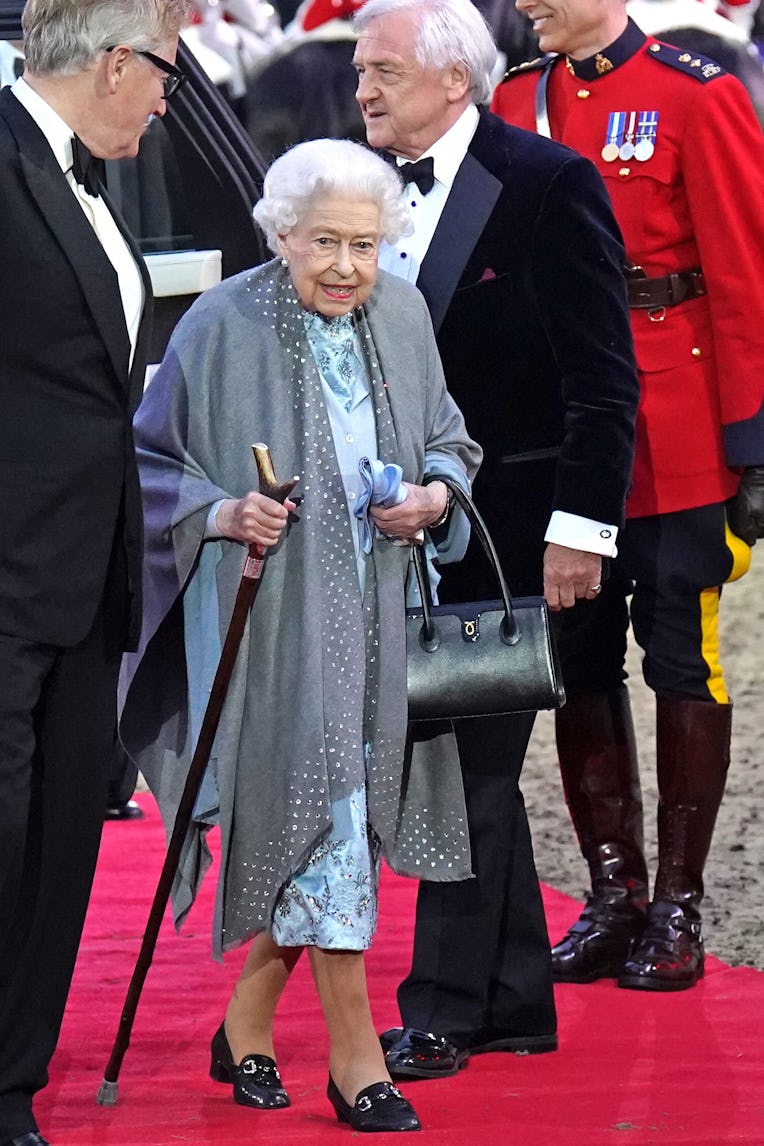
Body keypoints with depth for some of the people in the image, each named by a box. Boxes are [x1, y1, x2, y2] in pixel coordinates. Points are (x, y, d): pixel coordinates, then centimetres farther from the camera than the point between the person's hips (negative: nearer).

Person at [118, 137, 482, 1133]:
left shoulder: (401, 316, 4)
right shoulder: (222, 328, -11)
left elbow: (445, 439, 16)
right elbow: (150, 461, -3)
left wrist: (436, 494, -5)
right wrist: (219, 513, -20)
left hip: (373, 615, 5)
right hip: (268, 616, -5)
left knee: (313, 830, 10)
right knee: (323, 823, -7)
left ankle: (248, 1023, 27)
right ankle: (354, 1056, 0)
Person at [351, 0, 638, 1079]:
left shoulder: (548, 183, -11)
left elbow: (601, 376, -13)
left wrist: (580, 525, -17)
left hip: (506, 528, -7)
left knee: (472, 760, -4)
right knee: (468, 762, 12)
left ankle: (445, 1010, 2)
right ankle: (517, 1005, 20)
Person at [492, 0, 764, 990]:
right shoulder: (518, 103, 7)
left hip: (676, 450, -5)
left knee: (682, 664, 3)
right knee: (580, 664, 8)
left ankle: (679, 911, 10)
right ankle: (614, 898, 17)